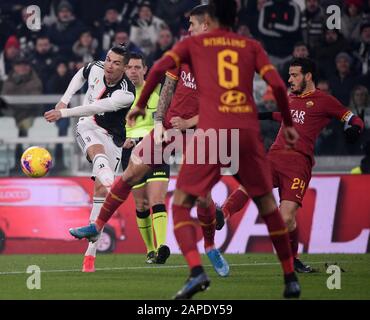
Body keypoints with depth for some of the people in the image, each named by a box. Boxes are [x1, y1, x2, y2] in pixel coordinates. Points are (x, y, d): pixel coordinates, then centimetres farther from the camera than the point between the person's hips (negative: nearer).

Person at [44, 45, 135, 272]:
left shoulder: (126, 93, -24)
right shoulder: (95, 68, -8)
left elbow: (97, 107, -33)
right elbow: (80, 76, 17)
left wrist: (63, 113, -37)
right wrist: (65, 100, 7)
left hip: (112, 138, -2)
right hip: (88, 126, 2)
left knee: (100, 189, -10)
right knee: (98, 151, -36)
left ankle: (90, 253, -5)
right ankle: (110, 182, -72)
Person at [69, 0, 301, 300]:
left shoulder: (193, 44, 12)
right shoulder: (252, 47, 16)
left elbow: (159, 68, -1)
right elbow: (277, 84, 6)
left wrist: (140, 104, 12)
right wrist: (288, 124, 18)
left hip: (211, 130, -2)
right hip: (248, 130, 2)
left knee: (181, 204, 5)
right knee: (267, 203, 17)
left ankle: (197, 271, -18)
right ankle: (291, 278, 17)